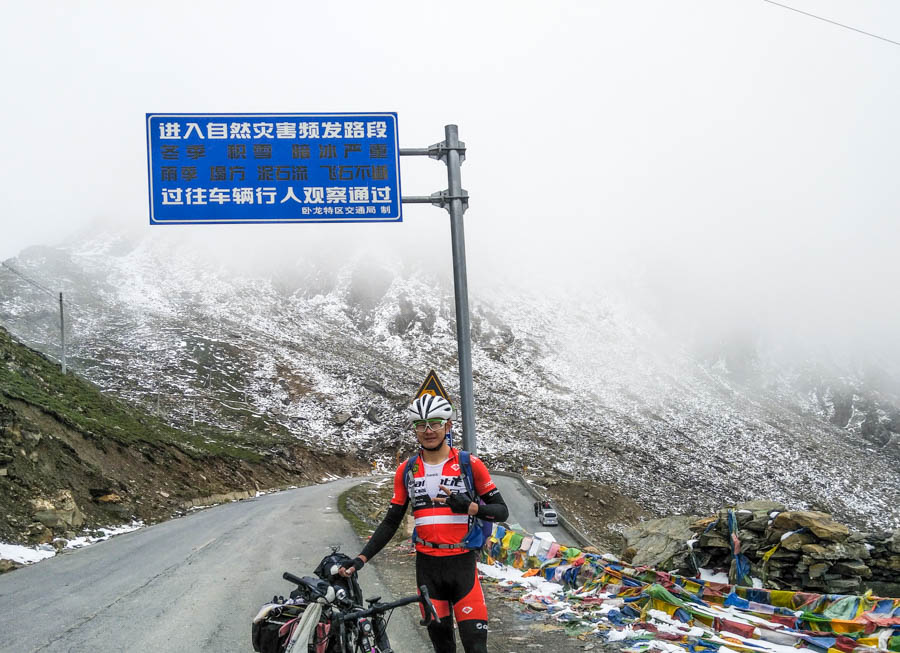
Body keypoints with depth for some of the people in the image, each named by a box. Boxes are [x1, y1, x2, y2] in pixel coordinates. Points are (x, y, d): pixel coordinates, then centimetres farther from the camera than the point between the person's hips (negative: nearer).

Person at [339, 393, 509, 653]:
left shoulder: (469, 464, -4)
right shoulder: (406, 470, 6)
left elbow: (501, 511, -1)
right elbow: (391, 522, 10)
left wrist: (469, 507, -20)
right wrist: (361, 558, 0)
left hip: (462, 564, -3)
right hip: (427, 566, 3)